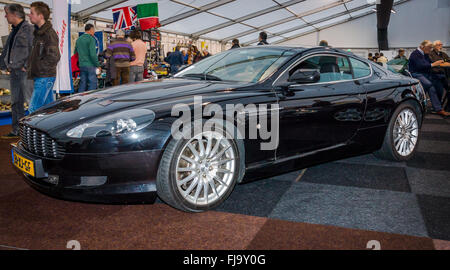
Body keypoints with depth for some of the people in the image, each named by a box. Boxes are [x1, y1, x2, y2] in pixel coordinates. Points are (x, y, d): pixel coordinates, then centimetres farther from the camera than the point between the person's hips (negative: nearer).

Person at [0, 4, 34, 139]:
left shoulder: (28, 29, -8)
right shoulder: (14, 31, 20)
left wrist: (27, 66, -18)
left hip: (24, 72, -9)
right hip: (14, 72, 9)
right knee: (15, 102, 12)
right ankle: (16, 131, 19)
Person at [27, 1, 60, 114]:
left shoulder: (50, 34, -14)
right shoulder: (38, 32, 16)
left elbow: (54, 57, -21)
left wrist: (39, 68, -16)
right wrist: (30, 65, 12)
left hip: (44, 77, -9)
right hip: (44, 77, 9)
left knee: (34, 109, -10)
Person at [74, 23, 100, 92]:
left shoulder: (79, 39, 15)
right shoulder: (91, 39, -10)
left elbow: (75, 52, 20)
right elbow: (93, 54, -17)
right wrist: (98, 65, -11)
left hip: (81, 65, 8)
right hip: (90, 65, -7)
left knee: (82, 82, 11)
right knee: (93, 82, -3)